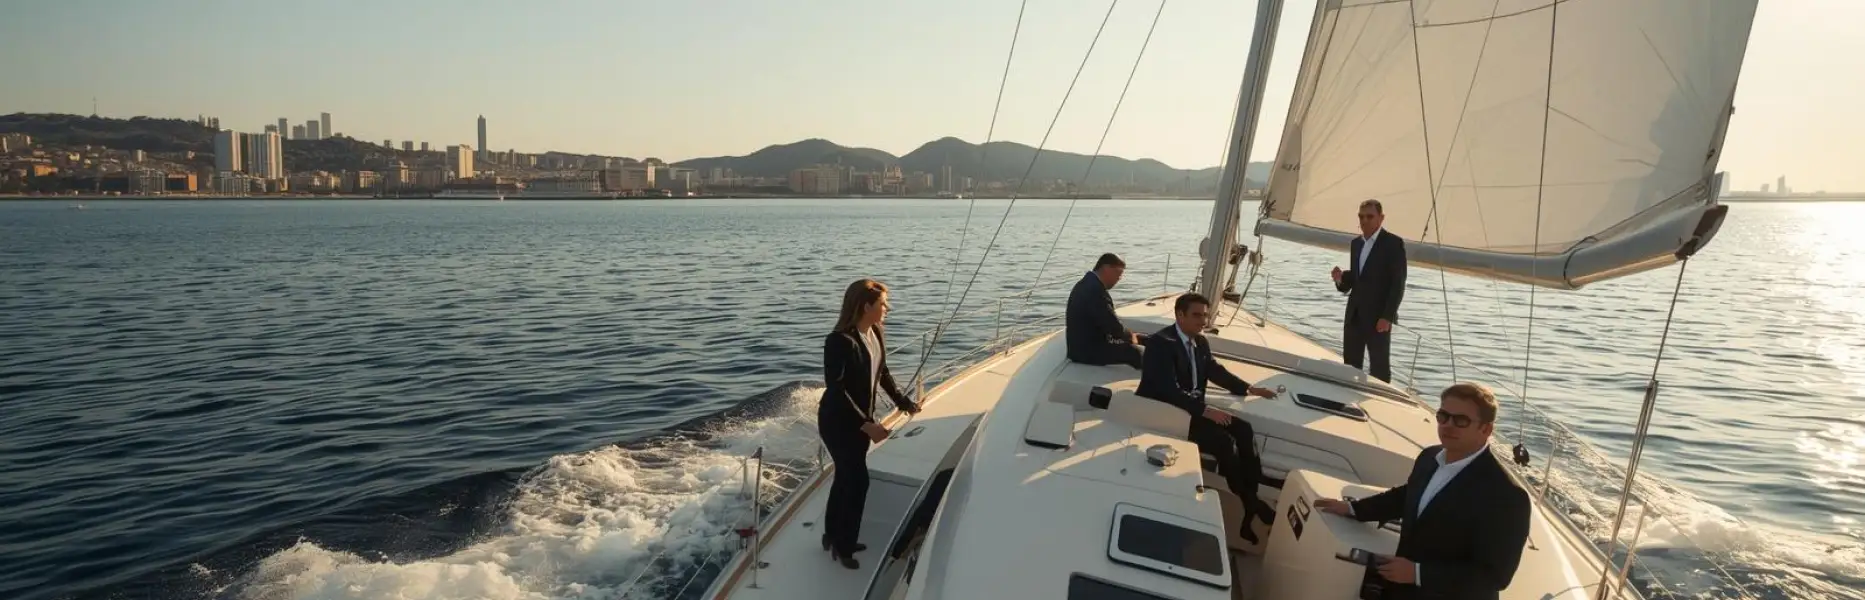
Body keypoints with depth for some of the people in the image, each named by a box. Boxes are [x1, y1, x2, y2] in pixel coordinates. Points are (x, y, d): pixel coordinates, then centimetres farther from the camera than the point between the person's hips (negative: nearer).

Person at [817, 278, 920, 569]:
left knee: (846, 477, 19)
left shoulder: (875, 333, -2)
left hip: (860, 418, 8)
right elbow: (836, 390, -27)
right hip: (838, 422, -8)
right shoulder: (840, 341, -27)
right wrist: (866, 425, -28)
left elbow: (882, 373, 12)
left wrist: (905, 403, 9)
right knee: (857, 480, -2)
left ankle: (834, 536, 37)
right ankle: (843, 546, 16)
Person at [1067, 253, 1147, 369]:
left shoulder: (1088, 284, 9)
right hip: (1089, 351, -11)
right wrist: (1130, 335, -3)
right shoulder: (1095, 290, -24)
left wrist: (1128, 333, 6)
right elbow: (1113, 326, -23)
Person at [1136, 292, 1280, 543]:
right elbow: (1170, 391, -27)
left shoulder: (1200, 342, 6)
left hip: (1192, 407, 9)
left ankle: (1252, 497, -3)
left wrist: (1248, 389, 13)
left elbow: (1215, 370, 22)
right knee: (1225, 441, -20)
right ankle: (1249, 504, -1)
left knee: (1244, 430, -5)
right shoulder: (1161, 343, -20)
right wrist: (1206, 410, -29)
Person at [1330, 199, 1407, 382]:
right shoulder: (1356, 243, 13)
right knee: (1350, 364, 9)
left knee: (1380, 367, 0)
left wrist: (1387, 316, -17)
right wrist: (1341, 278, -4)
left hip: (1378, 316, -6)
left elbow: (1398, 283, -12)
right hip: (1354, 314, 6)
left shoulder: (1393, 243, -7)